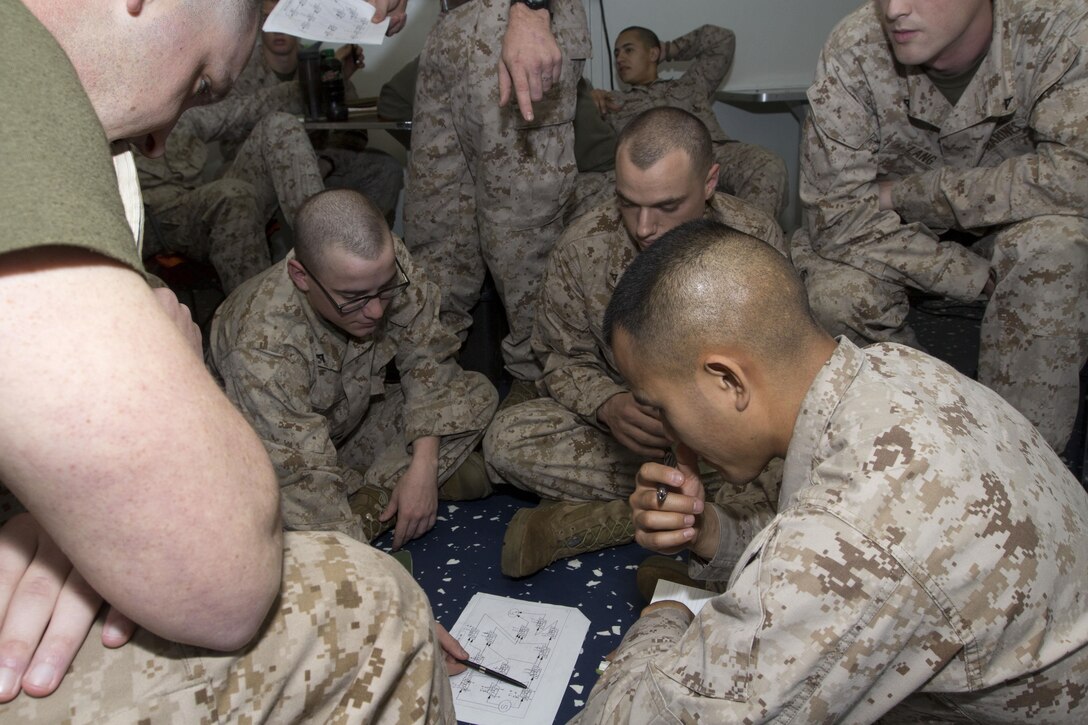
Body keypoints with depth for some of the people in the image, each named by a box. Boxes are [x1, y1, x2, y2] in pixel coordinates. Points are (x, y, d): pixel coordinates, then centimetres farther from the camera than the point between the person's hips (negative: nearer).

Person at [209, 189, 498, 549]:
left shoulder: (388, 266, -25)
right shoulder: (263, 349, -39)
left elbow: (427, 357, -13)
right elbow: (305, 481, -37)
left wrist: (423, 465, -21)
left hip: (354, 420, 4)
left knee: (476, 395, -8)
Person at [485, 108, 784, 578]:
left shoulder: (758, 240, -14)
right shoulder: (584, 245, -13)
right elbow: (564, 360, -4)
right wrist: (609, 405, -27)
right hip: (620, 423, 1)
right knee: (506, 439, -24)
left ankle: (590, 521, -22)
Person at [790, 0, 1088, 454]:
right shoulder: (853, 52, -23)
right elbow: (836, 216, -25)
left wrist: (904, 193, -29)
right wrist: (980, 278, -29)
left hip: (1008, 231, 0)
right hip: (895, 236, 0)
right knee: (835, 293, -29)